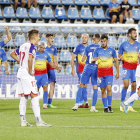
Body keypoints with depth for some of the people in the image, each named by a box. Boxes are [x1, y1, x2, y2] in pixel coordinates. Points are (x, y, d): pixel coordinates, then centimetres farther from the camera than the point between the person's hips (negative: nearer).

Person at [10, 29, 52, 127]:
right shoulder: (31, 46, -12)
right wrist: (30, 71, -18)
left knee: (23, 98, 9)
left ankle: (23, 121, 9)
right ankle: (39, 121, -10)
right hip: (27, 75, -9)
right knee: (34, 96, -8)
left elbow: (12, 54, 27)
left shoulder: (23, 46, 14)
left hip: (20, 74, 9)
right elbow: (30, 59, -28)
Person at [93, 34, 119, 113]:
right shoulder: (97, 50, 7)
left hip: (109, 73, -2)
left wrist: (118, 72, 6)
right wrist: (95, 59, -19)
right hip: (100, 73, 2)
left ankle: (109, 106, -8)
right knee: (103, 91, 2)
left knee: (109, 89, -15)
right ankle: (105, 107, 8)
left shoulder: (112, 50, 5)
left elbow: (116, 61, 10)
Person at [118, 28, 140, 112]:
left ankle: (130, 106, 3)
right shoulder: (124, 45, 4)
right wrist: (121, 58, -9)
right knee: (126, 85, -16)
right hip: (126, 67, -2)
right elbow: (119, 56, 13)